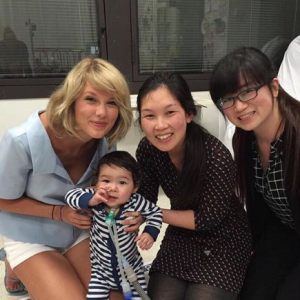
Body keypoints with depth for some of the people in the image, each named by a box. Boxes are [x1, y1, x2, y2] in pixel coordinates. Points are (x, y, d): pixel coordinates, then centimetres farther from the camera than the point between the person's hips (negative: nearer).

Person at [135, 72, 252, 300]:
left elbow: (208, 219, -22)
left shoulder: (216, 156, -33)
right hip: (182, 237, 4)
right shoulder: (147, 149, -17)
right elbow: (144, 201, -7)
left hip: (223, 242, -3)